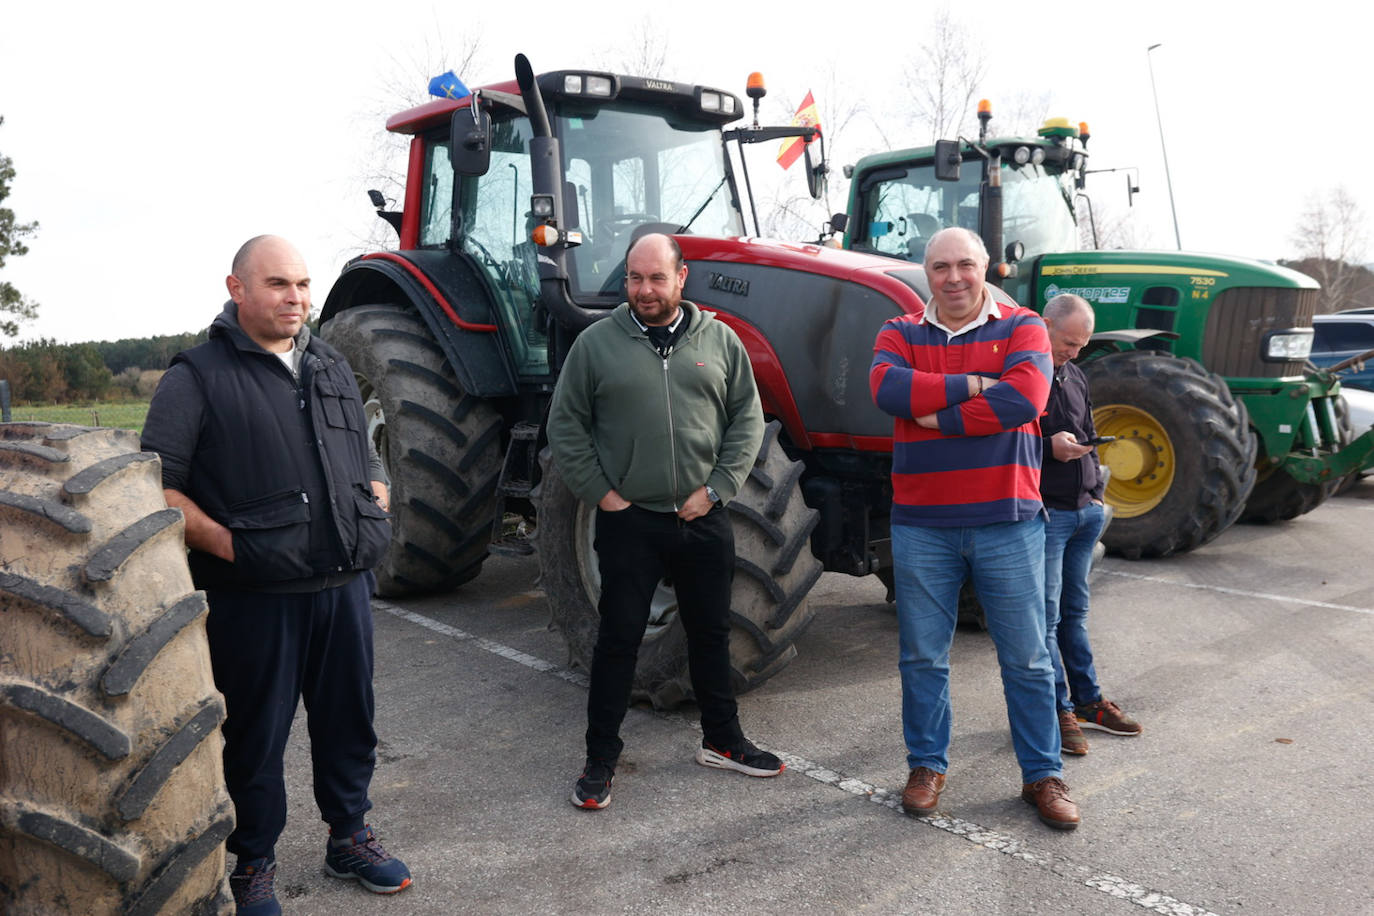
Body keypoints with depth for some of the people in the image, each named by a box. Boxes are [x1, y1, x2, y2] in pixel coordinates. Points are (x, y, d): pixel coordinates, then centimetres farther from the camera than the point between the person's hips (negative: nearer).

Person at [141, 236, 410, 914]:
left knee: (348, 719, 16)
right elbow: (158, 484, -9)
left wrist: (373, 519, 6)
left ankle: (349, 837, 36)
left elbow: (369, 462, 22)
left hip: (344, 585, 5)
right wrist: (226, 543, -17)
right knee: (256, 735, 9)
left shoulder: (331, 369, 13)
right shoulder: (199, 375, -5)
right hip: (255, 597, -5)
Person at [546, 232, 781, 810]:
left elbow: (748, 419, 6)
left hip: (703, 520, 3)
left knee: (711, 633, 15)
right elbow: (565, 427, 2)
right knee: (618, 638, 4)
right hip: (628, 521, -2)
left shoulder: (718, 340, 4)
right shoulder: (597, 344, -1)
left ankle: (722, 740, 31)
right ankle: (600, 758, 18)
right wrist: (600, 493, -5)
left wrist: (716, 487, -3)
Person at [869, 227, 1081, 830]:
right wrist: (974, 385, -15)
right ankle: (927, 766, 27)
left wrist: (938, 417, -14)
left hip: (1007, 520, -1)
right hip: (922, 525, 1)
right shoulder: (901, 334, 6)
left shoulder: (1021, 327, 2)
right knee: (923, 657, 11)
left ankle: (1043, 775, 23)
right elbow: (887, 388, -15)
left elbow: (1026, 397, -17)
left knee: (1026, 657, 8)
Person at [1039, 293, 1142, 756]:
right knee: (1046, 615, -2)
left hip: (1084, 510, 8)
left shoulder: (1074, 377, 15)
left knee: (1074, 611, 16)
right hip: (1044, 513, -8)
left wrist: (1096, 491, 16)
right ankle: (1057, 709, 7)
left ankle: (1086, 700, 26)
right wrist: (1049, 445, -23)